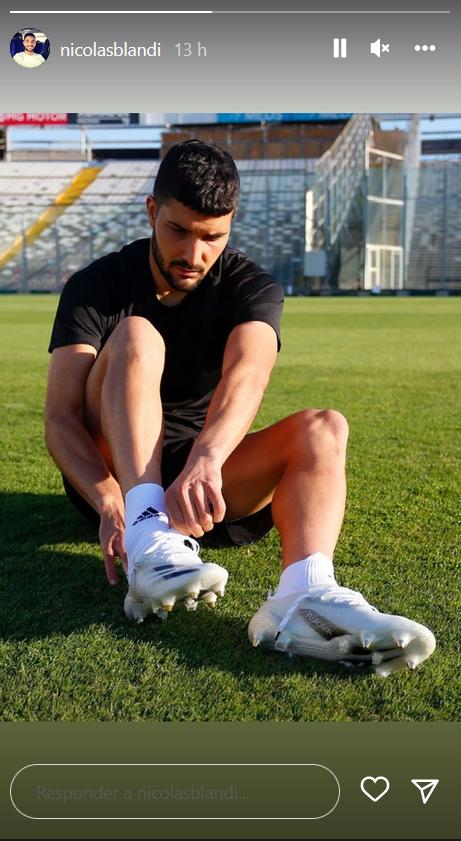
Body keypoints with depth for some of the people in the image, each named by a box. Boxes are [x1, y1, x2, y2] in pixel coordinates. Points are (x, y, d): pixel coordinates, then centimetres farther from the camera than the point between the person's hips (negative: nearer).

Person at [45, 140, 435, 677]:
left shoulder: (250, 287, -4)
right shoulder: (96, 287, -6)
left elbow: (246, 376, -27)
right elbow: (60, 419, -17)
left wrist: (205, 461, -49)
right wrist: (109, 501, -38)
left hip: (203, 474, 2)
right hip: (112, 469, -1)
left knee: (322, 429, -24)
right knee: (136, 336, -25)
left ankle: (303, 594, -51)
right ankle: (151, 542, -44)